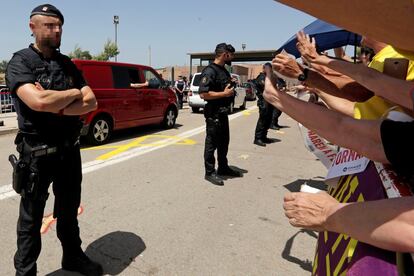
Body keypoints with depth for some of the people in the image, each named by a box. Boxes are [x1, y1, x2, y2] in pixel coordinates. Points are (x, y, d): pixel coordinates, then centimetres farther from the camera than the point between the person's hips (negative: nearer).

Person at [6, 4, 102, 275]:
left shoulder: (68, 64, 8)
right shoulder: (20, 62, -8)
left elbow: (91, 102, -1)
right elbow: (38, 101, -26)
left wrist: (56, 107, -16)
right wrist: (75, 93, -11)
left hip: (70, 150, 5)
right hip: (37, 154, -5)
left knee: (69, 211, 20)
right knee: (31, 219, 10)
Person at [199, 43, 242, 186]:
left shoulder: (224, 70, 14)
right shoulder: (209, 71, -16)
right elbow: (203, 94, -25)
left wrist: (231, 90, 10)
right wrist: (224, 93, -21)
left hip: (223, 112, 10)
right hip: (213, 113, -10)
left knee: (224, 142, 18)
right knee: (211, 143, 0)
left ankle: (223, 168, 33)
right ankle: (210, 172, 12)